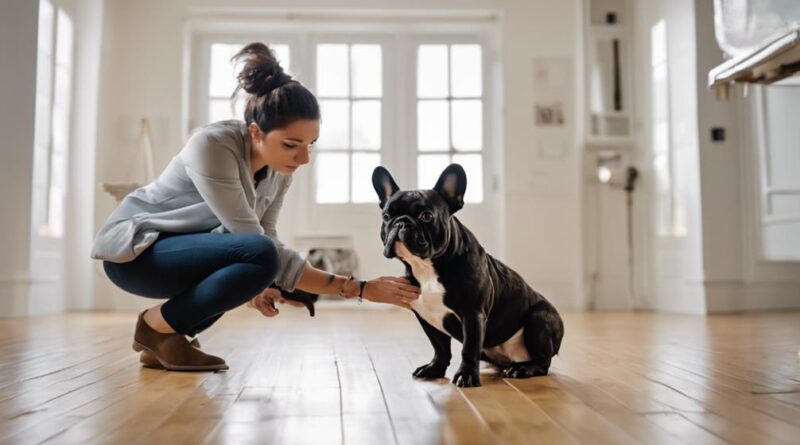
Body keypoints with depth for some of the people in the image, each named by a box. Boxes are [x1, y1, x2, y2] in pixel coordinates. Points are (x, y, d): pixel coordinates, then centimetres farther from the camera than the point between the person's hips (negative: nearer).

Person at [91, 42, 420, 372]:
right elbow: (262, 248, -33)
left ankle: (171, 336, 3)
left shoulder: (281, 164, -8)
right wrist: (360, 289, -35)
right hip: (134, 248, -8)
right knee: (259, 256, -28)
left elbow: (264, 236, 2)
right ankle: (157, 327, -6)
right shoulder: (212, 146, -30)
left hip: (180, 249, 8)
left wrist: (256, 282, -21)